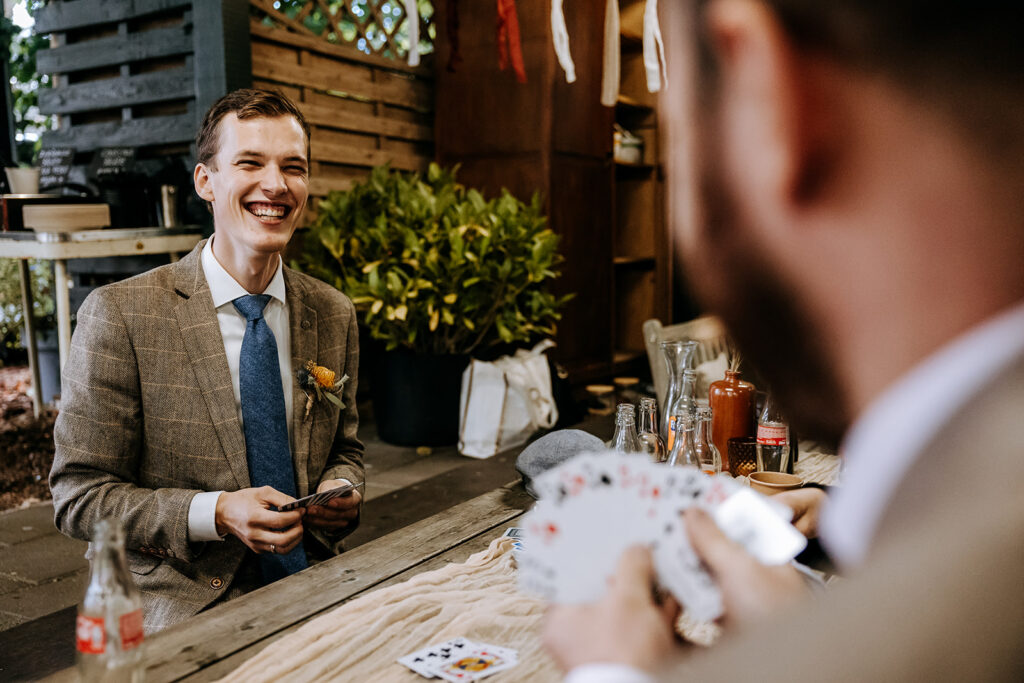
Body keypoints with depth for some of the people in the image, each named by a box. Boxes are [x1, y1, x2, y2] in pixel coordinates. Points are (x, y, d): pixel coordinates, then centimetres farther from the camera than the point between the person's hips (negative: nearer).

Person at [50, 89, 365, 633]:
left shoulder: (333, 314, 6)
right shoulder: (120, 315, -8)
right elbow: (78, 495, -5)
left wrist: (341, 488, -4)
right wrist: (215, 513, -19)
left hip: (313, 596, 4)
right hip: (184, 616, -3)